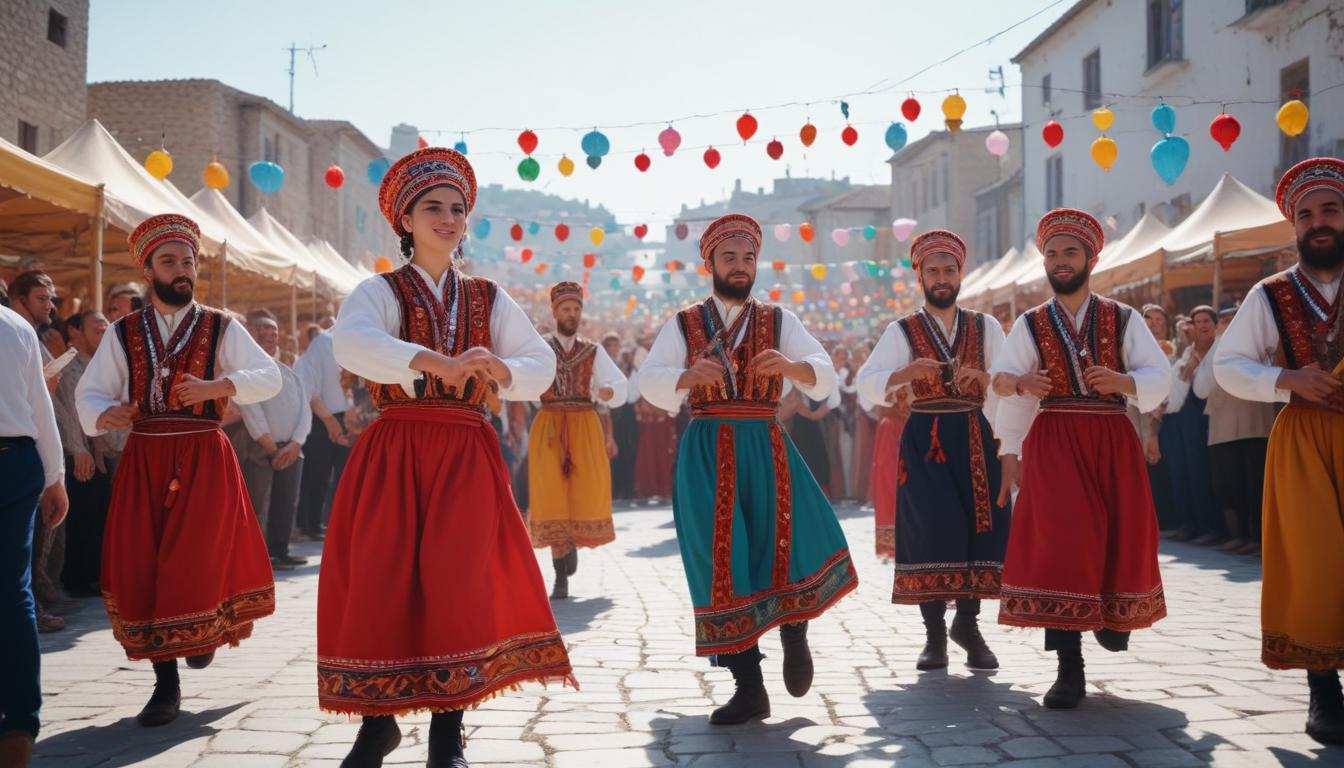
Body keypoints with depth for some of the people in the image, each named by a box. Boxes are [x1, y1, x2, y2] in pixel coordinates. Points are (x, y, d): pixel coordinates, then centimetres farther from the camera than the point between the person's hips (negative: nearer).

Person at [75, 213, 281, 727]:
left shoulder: (221, 329, 3)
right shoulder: (122, 334, 8)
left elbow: (270, 378, -2)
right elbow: (90, 391, 4)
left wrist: (220, 385, -17)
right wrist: (102, 415, -19)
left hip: (204, 458, -2)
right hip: (143, 459, 2)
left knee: (197, 560, -6)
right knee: (140, 565, 1)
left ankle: (206, 627, 29)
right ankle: (166, 682, 12)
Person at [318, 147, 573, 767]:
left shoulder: (488, 299, 12)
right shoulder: (379, 291, 1)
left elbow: (542, 366, 3)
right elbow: (351, 342, -22)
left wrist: (498, 369, -19)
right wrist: (437, 362, -37)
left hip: (467, 457, 2)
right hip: (392, 455, -2)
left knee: (458, 583, -5)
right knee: (380, 583, -2)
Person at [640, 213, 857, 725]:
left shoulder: (780, 321, 10)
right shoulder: (683, 325, 7)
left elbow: (826, 379, 0)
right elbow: (649, 383, -5)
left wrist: (791, 366, -22)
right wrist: (689, 376, -26)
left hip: (765, 450, 1)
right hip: (706, 455, 0)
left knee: (797, 543, -14)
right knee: (720, 563, -3)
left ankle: (793, 630, 19)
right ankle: (749, 687, 8)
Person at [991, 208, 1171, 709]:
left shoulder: (1123, 319, 6)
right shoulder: (1030, 325, 7)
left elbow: (1160, 379, -2)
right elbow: (1002, 383, 7)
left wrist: (1121, 381, -20)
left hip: (1113, 441, 1)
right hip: (1053, 443, -1)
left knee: (1121, 536, 4)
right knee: (1059, 543, -12)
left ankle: (1113, 614, 39)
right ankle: (1069, 668, -10)